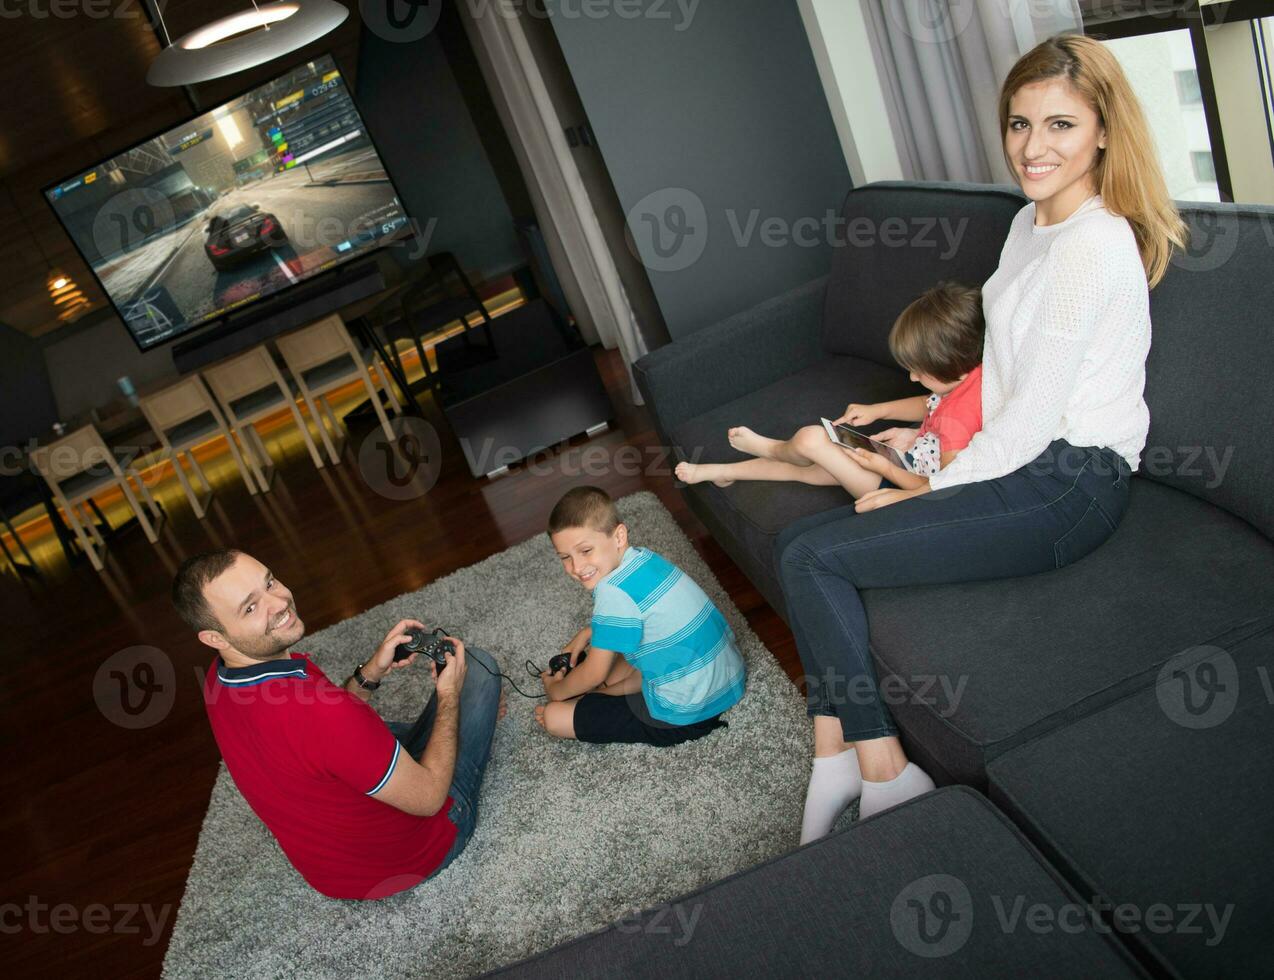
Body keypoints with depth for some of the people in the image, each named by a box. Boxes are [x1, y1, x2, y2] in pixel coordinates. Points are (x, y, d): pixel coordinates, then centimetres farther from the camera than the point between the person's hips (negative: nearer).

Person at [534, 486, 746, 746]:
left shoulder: (614, 592, -25)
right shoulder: (643, 556, 0)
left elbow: (594, 674, -13)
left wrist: (556, 691, 5)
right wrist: (585, 634, 16)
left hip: (689, 715, -9)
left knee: (553, 717, -4)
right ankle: (607, 690, 15)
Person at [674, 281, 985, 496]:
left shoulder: (958, 422, -34)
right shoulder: (972, 373, -7)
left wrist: (884, 467, -18)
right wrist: (876, 410, 9)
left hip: (905, 484, -9)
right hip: (910, 461, 9)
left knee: (810, 439, -14)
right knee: (807, 468, 11)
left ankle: (770, 449, 23)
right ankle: (723, 472, 29)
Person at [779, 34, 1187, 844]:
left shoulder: (1094, 243, -18)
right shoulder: (1032, 222, 13)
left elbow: (1034, 417, -20)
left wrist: (927, 490, -11)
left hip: (1069, 487, -10)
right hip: (1018, 463, 10)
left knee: (815, 558, -18)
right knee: (800, 541, -1)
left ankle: (884, 774, -5)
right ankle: (836, 754, 1)